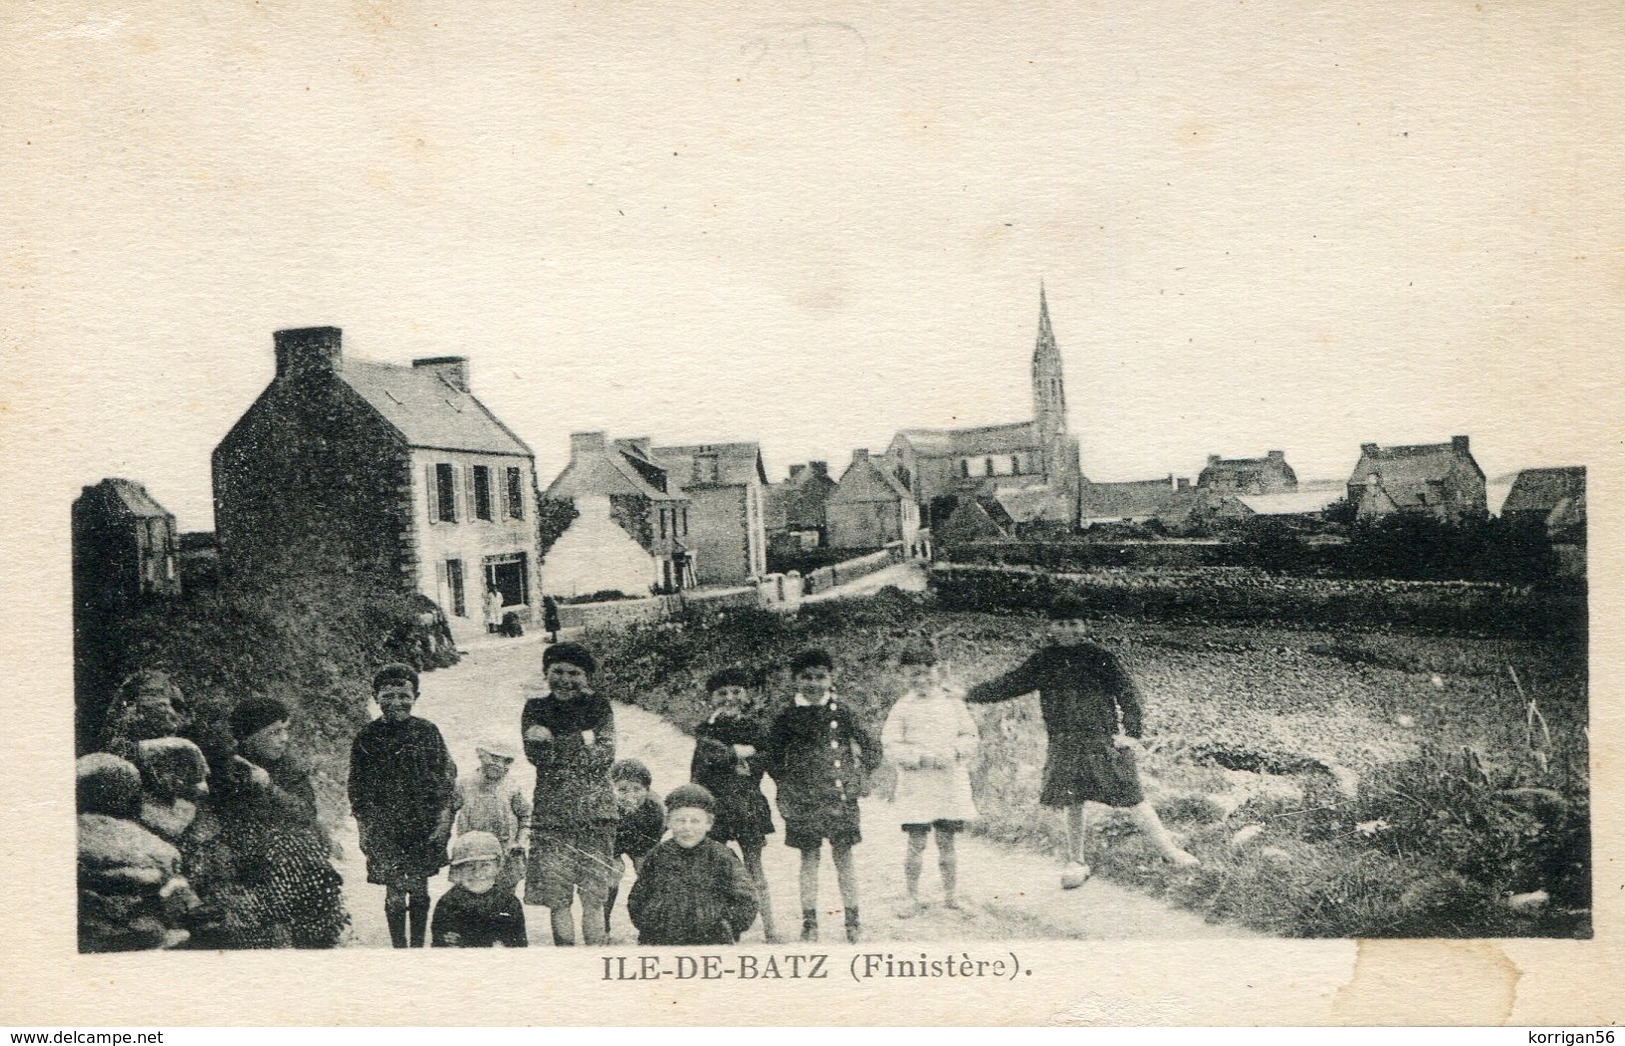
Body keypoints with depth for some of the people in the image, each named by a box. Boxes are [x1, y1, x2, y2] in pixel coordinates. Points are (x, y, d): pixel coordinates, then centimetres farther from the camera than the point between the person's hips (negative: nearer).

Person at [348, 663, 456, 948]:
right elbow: (357, 788, 5)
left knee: (419, 890, 9)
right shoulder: (367, 737, -1)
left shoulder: (427, 732, -1)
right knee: (394, 894, 0)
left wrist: (443, 820, -3)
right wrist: (363, 828, 2)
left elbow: (446, 776, 2)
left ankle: (418, 946, 21)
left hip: (423, 826, 1)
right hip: (384, 829, -1)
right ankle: (399, 947, 11)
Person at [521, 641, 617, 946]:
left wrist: (554, 743, -9)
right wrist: (582, 741, -15)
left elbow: (605, 755, -6)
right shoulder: (535, 709, 10)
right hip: (551, 815, 1)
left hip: (594, 811, -1)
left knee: (593, 900, -2)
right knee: (556, 901, -1)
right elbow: (535, 753, -5)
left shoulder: (598, 706, 8)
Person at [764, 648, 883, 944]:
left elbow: (871, 748, 7)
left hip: (841, 796, 0)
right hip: (803, 798, 0)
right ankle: (809, 923, 9)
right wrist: (787, 785, 3)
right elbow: (774, 758, 11)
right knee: (809, 856, 4)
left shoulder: (842, 711, 1)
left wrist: (858, 779, 3)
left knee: (844, 854, 1)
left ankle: (852, 921, 8)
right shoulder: (788, 717, 2)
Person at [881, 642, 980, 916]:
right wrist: (922, 757, -16)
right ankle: (913, 898, 6)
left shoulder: (952, 703, 8)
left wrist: (954, 751, -9)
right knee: (917, 843, -4)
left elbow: (970, 737, 10)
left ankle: (951, 895, 17)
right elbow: (890, 746, -5)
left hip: (951, 782, 2)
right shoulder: (903, 708, 0)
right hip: (915, 785, -2)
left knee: (946, 842, 7)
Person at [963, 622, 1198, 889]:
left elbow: (1127, 691, -5)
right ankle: (1076, 862, 23)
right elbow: (1009, 683, 12)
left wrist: (1131, 732, -15)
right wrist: (970, 695, 7)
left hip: (1104, 743, -3)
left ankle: (1169, 849, 3)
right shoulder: (1042, 662, 6)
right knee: (1071, 805, 7)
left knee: (1131, 798, -7)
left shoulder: (1100, 657, -3)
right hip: (1064, 746, 3)